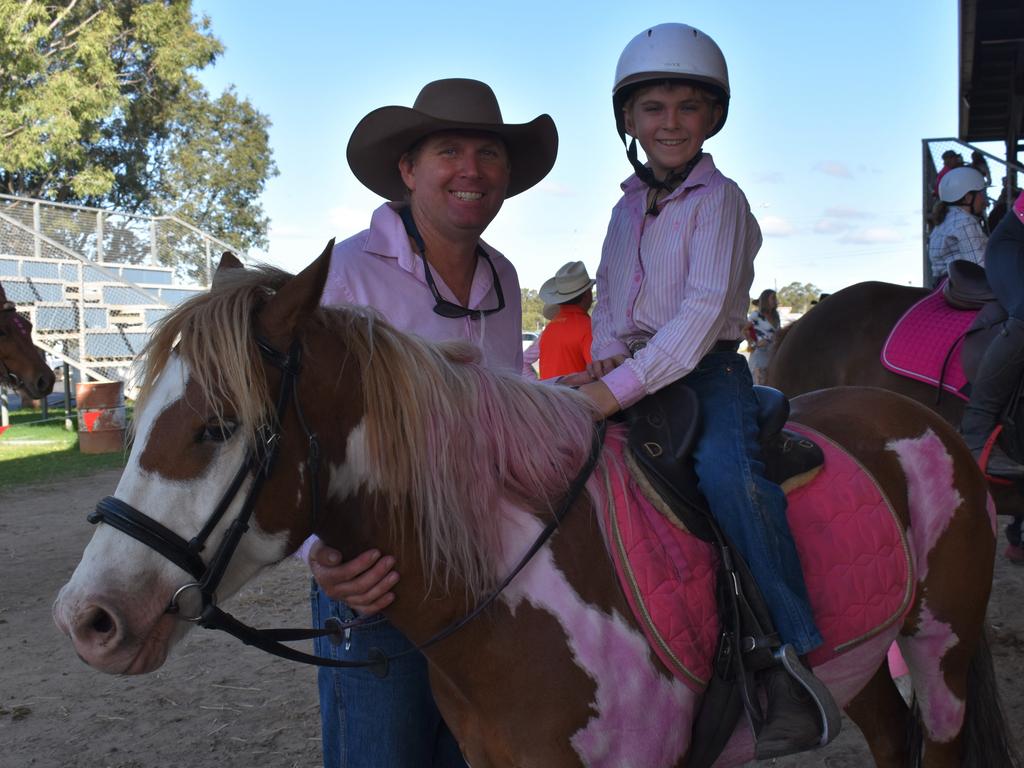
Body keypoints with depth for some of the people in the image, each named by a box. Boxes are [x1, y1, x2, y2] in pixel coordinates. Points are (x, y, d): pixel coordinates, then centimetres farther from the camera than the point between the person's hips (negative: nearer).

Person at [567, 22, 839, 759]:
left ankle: (792, 660, -31)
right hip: (632, 372, 7)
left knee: (725, 468, -35)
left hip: (707, 368, -7)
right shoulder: (627, 209, 14)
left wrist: (625, 385, -27)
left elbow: (704, 309, -19)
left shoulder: (719, 199, -7)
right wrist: (607, 358, -4)